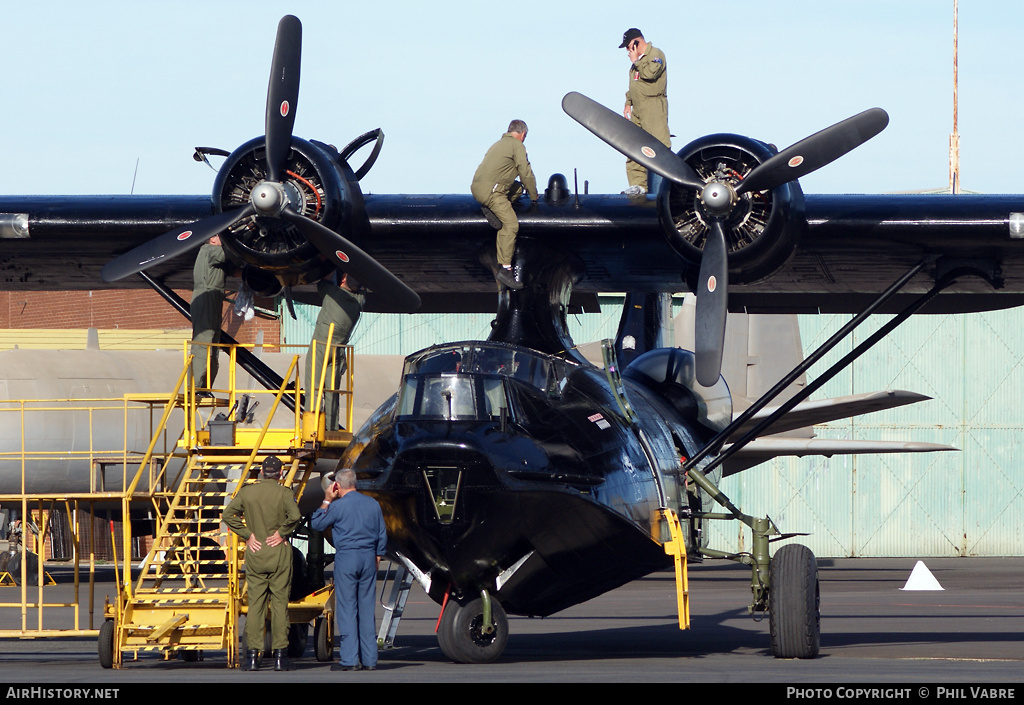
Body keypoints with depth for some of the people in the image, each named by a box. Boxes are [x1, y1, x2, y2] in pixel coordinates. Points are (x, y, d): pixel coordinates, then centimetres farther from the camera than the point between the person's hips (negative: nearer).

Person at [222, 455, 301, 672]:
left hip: (255, 554, 2)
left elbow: (228, 515, -5)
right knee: (280, 603, 2)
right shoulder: (284, 493, -6)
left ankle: (252, 656, 2)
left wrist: (247, 534, -2)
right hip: (279, 554, -2)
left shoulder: (246, 492, 3)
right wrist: (282, 533, -9)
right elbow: (295, 515, -23)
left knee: (255, 603, 5)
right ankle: (280, 656, 1)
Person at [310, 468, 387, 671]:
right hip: (368, 558, 5)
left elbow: (316, 524, 4)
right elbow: (382, 535, 14)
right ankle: (369, 659, 8)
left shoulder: (338, 506, -8)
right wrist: (377, 556, 23)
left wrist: (326, 501, 10)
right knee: (367, 607, 8)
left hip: (346, 557, -5)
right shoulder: (372, 504, 8)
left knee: (347, 608, -2)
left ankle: (349, 659, -5)